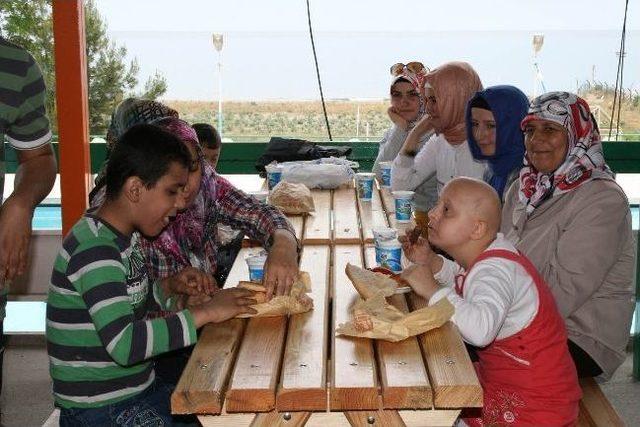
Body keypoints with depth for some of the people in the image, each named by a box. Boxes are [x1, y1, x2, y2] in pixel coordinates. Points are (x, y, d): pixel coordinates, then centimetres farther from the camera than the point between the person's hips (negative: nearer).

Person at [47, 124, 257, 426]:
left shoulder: (116, 238, 7)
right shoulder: (94, 250, -23)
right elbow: (123, 343, -32)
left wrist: (172, 286, 3)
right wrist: (205, 313, -27)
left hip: (138, 393, 9)